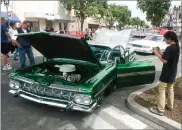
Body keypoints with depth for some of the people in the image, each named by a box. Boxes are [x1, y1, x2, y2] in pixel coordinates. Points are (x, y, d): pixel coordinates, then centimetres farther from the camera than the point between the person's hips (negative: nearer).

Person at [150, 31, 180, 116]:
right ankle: (170, 106, 32)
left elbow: (164, 60, -25)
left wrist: (157, 53, -14)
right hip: (173, 73, 9)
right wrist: (159, 52, 7)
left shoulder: (169, 48, -21)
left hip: (167, 73, -9)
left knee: (161, 89, -2)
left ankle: (160, 110, 1)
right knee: (170, 89, 20)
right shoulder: (177, 47, 8)